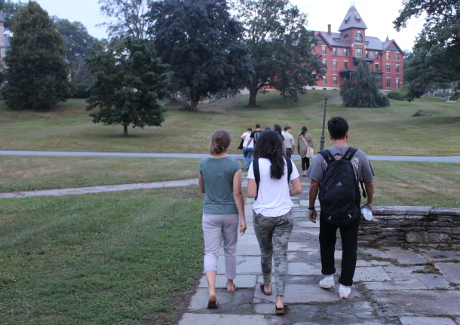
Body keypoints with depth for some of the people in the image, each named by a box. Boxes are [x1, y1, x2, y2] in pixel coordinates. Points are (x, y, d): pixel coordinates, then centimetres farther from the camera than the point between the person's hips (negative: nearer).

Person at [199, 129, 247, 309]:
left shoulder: (204, 163, -4)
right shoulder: (234, 164, -11)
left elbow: (202, 189, 9)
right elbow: (237, 193, -13)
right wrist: (242, 218, -8)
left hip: (210, 213, 1)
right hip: (230, 213, 0)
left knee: (211, 252, 2)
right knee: (230, 249, 19)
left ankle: (212, 291, -14)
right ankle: (230, 284, 35)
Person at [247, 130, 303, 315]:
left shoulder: (256, 164, -11)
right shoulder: (287, 163, -3)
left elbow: (250, 193, -13)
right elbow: (298, 189, -2)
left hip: (262, 216, -1)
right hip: (284, 216, 1)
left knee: (266, 252, 20)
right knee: (281, 255, 2)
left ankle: (267, 285, 39)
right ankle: (280, 300, -3)